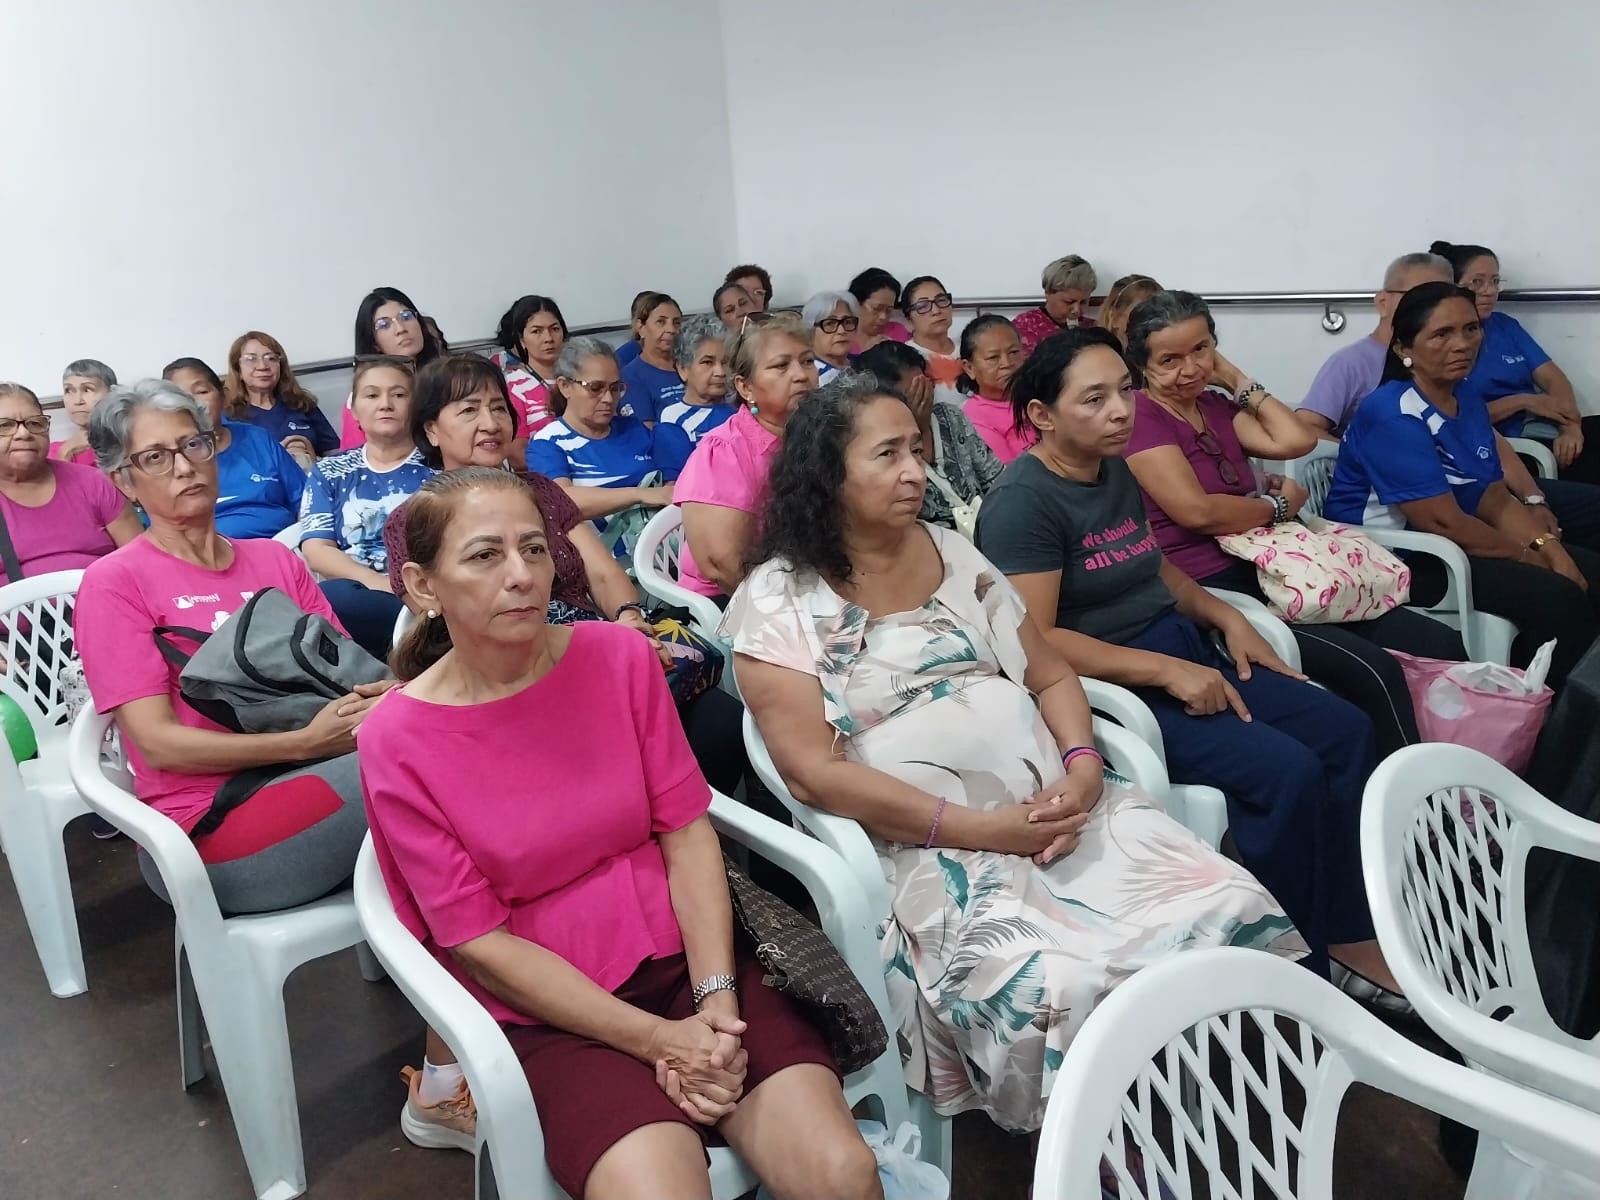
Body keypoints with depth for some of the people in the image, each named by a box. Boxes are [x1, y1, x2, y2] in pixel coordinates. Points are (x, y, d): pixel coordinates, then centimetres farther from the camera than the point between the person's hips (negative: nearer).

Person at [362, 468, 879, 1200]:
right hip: (548, 1010, -2)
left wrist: (715, 997, -14)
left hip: (681, 956, 2)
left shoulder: (619, 657, -4)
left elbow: (685, 827, -2)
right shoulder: (398, 741, -11)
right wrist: (656, 1039, -14)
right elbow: (477, 940, -9)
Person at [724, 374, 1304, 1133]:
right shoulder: (779, 599, -3)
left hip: (1053, 803, 6)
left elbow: (1051, 677, 16)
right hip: (923, 843, -5)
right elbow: (815, 773, -11)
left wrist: (1084, 769, -5)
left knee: (1228, 913, -15)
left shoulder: (953, 554, 15)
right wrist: (975, 828, -17)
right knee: (1056, 990, -30)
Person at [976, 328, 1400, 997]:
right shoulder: (1022, 502, -16)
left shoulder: (1117, 472, 12)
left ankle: (1348, 930, 9)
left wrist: (1224, 616, 8)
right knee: (1286, 770, -22)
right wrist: (1166, 671, -23)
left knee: (1344, 731, -2)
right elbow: (1035, 642, -23)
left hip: (1182, 651, 9)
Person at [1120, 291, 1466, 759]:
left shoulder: (1215, 404, 17)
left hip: (1262, 572, 9)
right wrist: (1279, 506, -2)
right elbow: (1198, 512, -19)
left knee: (1441, 644, -2)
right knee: (1373, 670, -24)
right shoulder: (1140, 417, -8)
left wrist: (1237, 380, 9)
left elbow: (1295, 441, 2)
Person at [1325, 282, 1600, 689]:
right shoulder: (1392, 416, -22)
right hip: (1390, 557, -9)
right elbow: (1445, 523, -24)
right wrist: (1535, 559, -12)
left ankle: (1558, 692, 17)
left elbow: (1494, 498, 5)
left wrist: (1551, 548, -11)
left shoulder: (1468, 395, 6)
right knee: (1554, 597, -20)